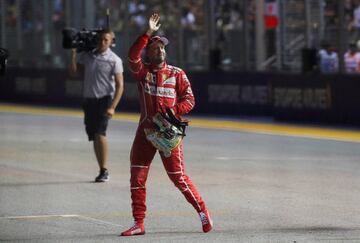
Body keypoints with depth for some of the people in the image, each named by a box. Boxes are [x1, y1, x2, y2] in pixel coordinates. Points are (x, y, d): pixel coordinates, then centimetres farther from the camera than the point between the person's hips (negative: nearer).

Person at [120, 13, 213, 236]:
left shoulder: (176, 73, 2)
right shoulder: (142, 71, 4)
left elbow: (189, 100, -2)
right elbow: (133, 55, -16)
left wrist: (172, 113, -18)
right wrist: (149, 33, -21)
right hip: (146, 130, 3)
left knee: (178, 176, -3)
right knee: (137, 176, 0)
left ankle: (203, 211, 13)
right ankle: (139, 224, 6)